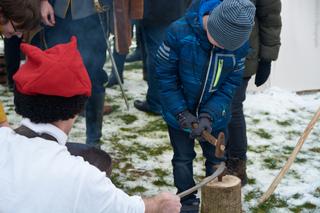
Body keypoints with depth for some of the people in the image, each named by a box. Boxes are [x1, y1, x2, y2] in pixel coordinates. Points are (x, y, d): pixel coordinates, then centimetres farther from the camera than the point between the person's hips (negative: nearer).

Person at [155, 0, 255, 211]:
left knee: (216, 159, 14)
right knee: (183, 159, 13)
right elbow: (165, 75, -18)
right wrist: (182, 113, -20)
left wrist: (209, 115, -24)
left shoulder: (240, 43, -20)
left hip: (215, 114, 2)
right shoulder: (179, 32, -27)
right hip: (180, 112, -1)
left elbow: (231, 84, -12)